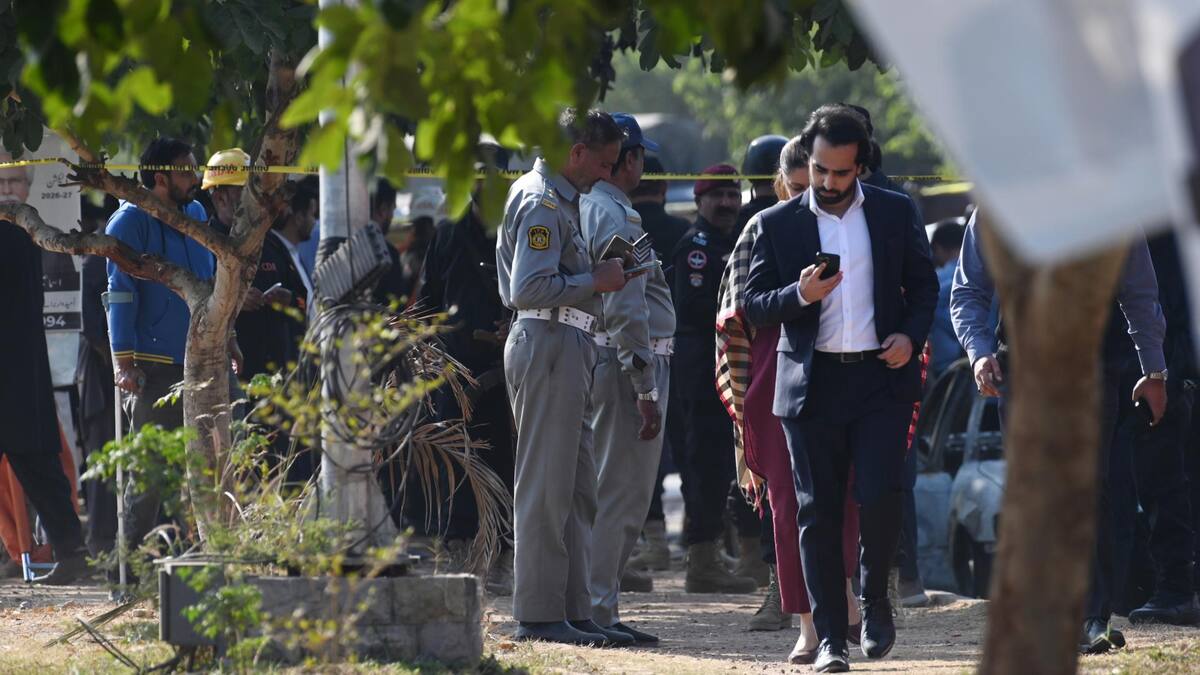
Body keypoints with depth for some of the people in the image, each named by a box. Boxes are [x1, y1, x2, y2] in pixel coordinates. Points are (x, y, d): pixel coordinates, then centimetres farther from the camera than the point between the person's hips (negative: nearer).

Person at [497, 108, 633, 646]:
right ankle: (539, 616, -7)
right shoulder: (541, 203, -13)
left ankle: (572, 612, 15)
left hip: (566, 349, 11)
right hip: (547, 345, -11)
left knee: (576, 493, 12)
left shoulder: (558, 199, 20)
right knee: (546, 490, -8)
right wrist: (595, 281, -13)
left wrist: (600, 271, 14)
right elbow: (529, 289, -22)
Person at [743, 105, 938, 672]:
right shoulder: (777, 225, 5)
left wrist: (911, 333, -5)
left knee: (880, 496, -13)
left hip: (881, 376, 0)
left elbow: (923, 284, 14)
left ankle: (875, 598, 13)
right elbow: (754, 305, 3)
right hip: (811, 384, 0)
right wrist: (800, 295, -16)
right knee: (818, 512, 1)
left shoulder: (895, 214, 8)